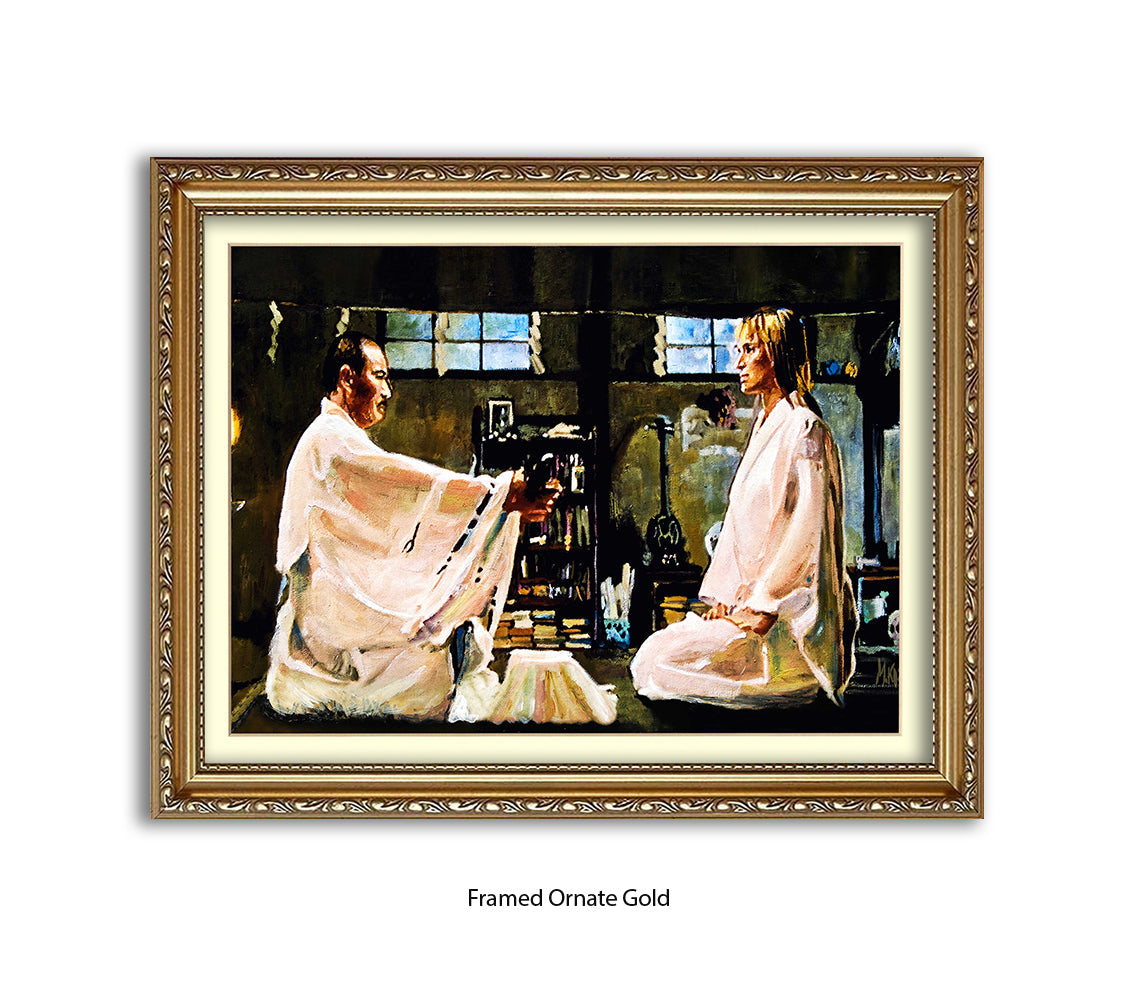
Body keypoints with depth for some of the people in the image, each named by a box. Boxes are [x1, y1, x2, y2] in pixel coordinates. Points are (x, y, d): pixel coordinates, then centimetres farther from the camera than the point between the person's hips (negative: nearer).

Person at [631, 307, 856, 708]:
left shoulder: (804, 428, -11)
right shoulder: (763, 427, 18)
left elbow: (808, 531, -18)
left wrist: (765, 605, -19)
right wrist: (725, 596, 7)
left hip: (791, 615, -9)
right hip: (751, 602, 9)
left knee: (671, 668, -20)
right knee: (653, 655, -3)